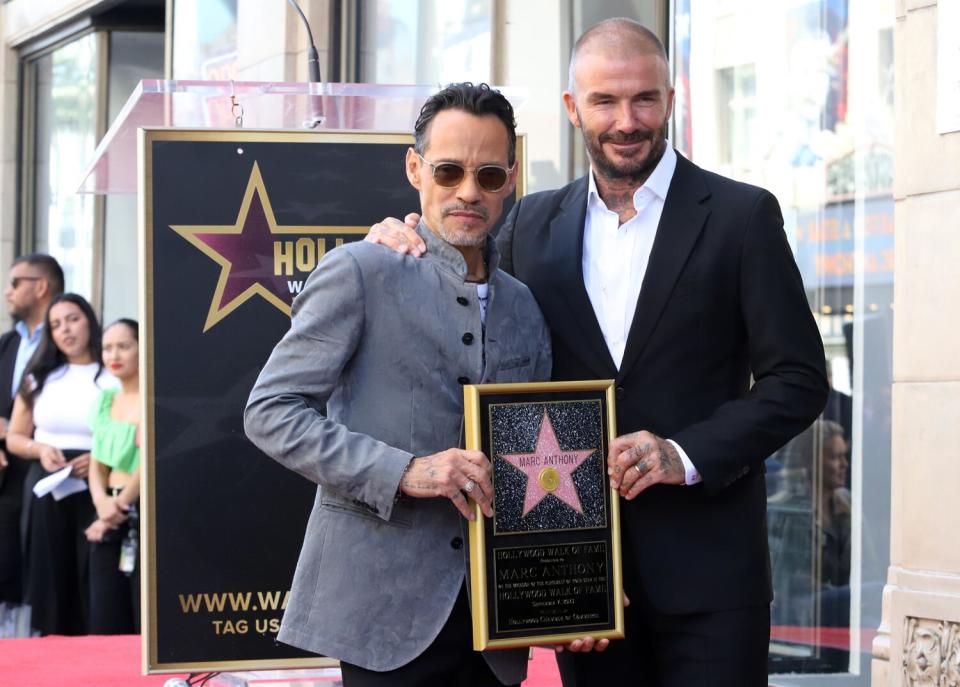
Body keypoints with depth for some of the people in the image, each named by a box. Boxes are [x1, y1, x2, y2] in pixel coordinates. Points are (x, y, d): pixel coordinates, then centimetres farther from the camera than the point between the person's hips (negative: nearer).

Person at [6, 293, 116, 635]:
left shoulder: (115, 379, 0)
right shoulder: (39, 378, 13)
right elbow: (15, 438, 16)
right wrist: (40, 449, -5)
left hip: (95, 494, -3)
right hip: (47, 494, 3)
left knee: (93, 584, -6)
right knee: (51, 581, 1)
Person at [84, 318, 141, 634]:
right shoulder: (106, 399, 15)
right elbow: (97, 464, 14)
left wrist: (121, 505, -10)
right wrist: (102, 503, -6)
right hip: (111, 518, 7)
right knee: (105, 624, 3)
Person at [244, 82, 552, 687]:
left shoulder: (525, 309, 15)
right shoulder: (360, 272, -3)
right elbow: (270, 412, -8)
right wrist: (404, 471, -18)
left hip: (492, 619, 5)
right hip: (386, 609, -5)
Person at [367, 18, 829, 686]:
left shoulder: (741, 216, 0)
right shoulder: (533, 224, 10)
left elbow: (798, 379, -2)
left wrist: (687, 455, -15)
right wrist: (404, 243, 1)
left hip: (705, 562, -3)